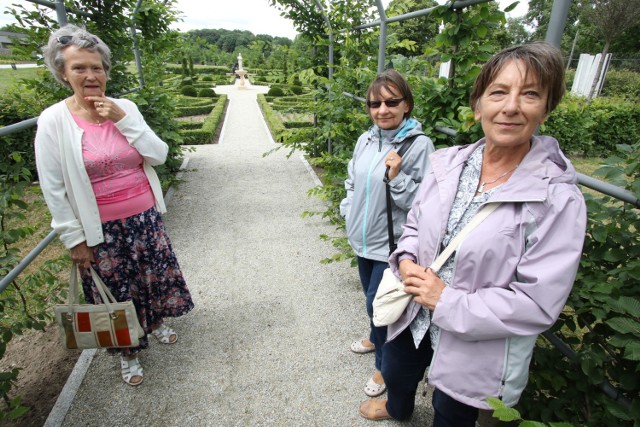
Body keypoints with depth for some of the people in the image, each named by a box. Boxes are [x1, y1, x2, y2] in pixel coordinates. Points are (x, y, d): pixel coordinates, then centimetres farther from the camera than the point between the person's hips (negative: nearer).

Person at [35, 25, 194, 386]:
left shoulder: (126, 108, -2)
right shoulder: (54, 121, -11)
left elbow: (159, 156, -8)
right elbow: (54, 189, -9)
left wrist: (123, 120, -18)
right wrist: (75, 239, -7)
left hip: (146, 217, 3)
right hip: (102, 230, -3)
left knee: (157, 277, 19)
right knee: (117, 294, 12)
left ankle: (156, 323, 49)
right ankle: (128, 352, 37)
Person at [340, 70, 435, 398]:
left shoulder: (419, 145, -18)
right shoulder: (365, 139, 0)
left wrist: (397, 177, -29)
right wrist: (347, 211, 9)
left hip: (391, 243, -6)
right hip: (362, 237, 6)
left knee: (377, 302, 4)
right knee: (371, 296, 24)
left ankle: (385, 365, 30)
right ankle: (377, 338, 52)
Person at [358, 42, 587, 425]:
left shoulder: (558, 199, -22)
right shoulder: (447, 163, -8)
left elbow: (538, 303, -22)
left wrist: (447, 302, -23)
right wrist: (406, 261, -14)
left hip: (475, 349, -4)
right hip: (414, 319, 5)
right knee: (396, 376, 31)